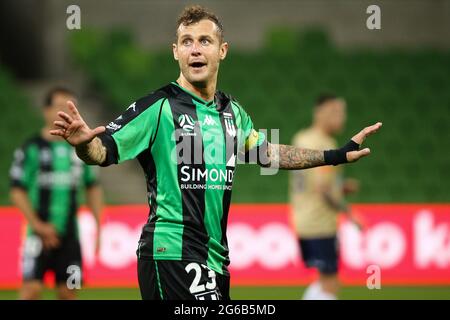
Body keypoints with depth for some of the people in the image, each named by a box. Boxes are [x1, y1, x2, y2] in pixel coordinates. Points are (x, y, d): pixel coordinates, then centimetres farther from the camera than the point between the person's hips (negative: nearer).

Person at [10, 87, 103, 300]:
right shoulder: (32, 148, -5)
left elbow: (92, 188, 18)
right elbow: (17, 192, -7)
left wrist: (99, 224, 9)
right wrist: (38, 225, -15)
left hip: (69, 234, 4)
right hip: (40, 234, -4)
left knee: (68, 290, 3)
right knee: (32, 288, -13)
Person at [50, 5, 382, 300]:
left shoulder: (232, 112, 12)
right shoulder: (159, 107, -8)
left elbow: (267, 152, 29)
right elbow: (104, 150, -13)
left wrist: (337, 155, 29)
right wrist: (83, 141, -36)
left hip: (215, 255, 7)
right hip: (173, 251, -7)